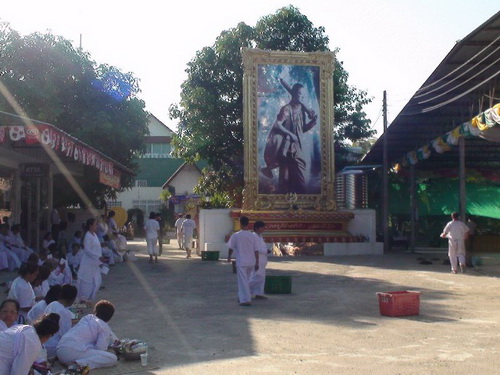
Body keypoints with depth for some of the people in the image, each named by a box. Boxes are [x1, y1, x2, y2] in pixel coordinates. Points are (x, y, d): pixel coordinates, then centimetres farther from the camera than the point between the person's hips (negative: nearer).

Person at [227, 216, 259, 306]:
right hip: (251, 262, 4)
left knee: (243, 281, -3)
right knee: (246, 280, 19)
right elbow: (256, 251, 1)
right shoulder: (253, 236, 0)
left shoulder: (236, 236, -9)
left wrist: (229, 257, 19)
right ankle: (241, 297, 30)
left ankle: (245, 300, -10)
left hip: (241, 262, -4)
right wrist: (257, 263, 9)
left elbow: (231, 248, 0)